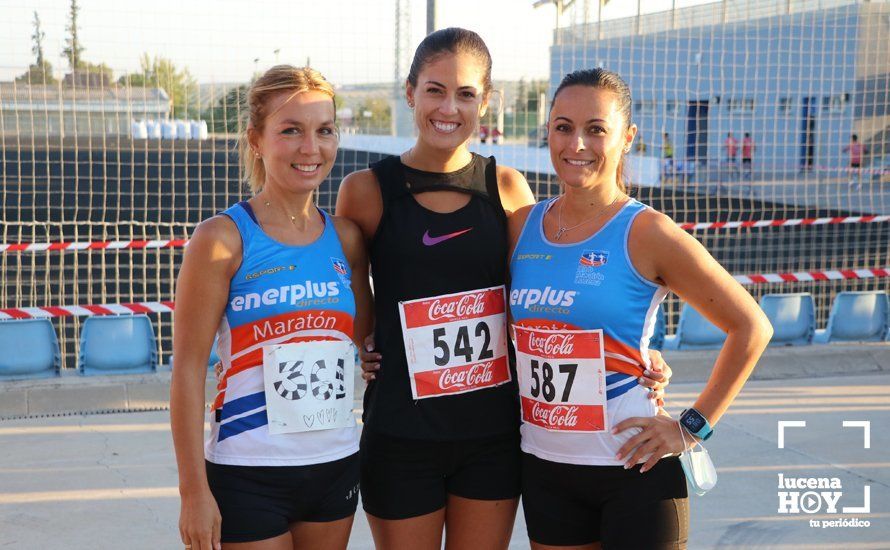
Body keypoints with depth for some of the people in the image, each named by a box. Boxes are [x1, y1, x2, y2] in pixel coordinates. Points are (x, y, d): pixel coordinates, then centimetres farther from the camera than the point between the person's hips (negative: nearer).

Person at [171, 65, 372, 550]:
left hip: (336, 465, 5)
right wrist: (193, 489, -12)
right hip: (250, 474, -5)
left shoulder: (346, 238, 3)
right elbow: (188, 369, -11)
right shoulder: (224, 238, -10)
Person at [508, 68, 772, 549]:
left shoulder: (647, 234, -11)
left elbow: (751, 328, -7)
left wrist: (692, 425, -9)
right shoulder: (520, 227, 2)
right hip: (544, 468, 4)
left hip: (635, 471, -4)